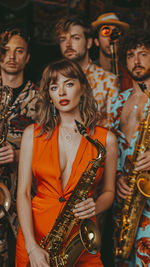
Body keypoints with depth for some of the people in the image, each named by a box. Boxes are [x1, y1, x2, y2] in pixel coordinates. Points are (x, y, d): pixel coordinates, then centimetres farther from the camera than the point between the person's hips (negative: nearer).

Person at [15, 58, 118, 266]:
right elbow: (23, 192, -1)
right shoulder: (33, 134, 2)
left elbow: (109, 191, 10)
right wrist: (32, 247, -11)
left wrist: (95, 207, -13)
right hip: (35, 232, 1)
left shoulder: (106, 139, 0)